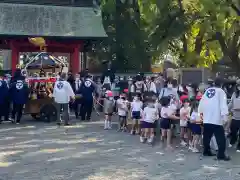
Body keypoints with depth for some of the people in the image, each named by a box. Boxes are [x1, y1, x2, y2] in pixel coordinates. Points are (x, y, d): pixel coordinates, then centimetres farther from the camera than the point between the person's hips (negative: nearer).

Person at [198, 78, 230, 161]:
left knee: (207, 136, 17)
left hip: (207, 119, 6)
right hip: (216, 119, -6)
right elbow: (223, 104, -13)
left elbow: (201, 102, 15)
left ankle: (206, 151, 26)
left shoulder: (207, 90, 11)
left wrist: (201, 112, 28)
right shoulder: (221, 91, -5)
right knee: (221, 138, -3)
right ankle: (221, 155, -6)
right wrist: (225, 116, -14)